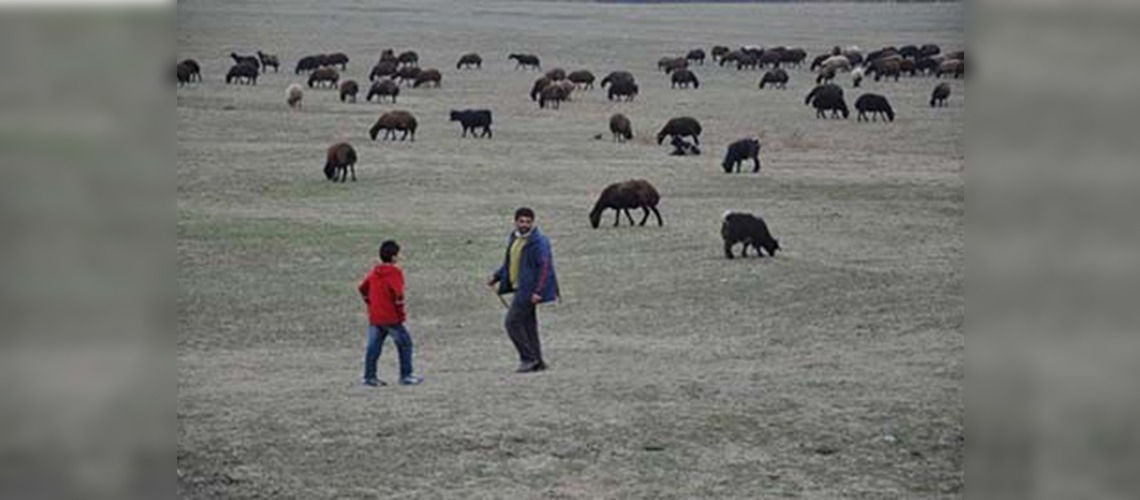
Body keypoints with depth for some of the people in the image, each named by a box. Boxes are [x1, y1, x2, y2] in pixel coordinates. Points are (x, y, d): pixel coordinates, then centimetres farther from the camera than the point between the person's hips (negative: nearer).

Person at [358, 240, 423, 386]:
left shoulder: (374, 272, 9)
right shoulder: (394, 273, -13)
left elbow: (363, 288, 17)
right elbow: (398, 294, -21)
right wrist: (401, 313, -10)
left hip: (374, 318, 7)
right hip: (391, 318, -7)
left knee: (373, 347, 10)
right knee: (405, 344, 5)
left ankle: (369, 376, 10)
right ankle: (406, 376, 6)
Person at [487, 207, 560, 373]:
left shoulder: (539, 242, -16)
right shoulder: (514, 239, 12)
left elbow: (545, 267, -21)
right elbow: (509, 263, 25)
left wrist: (538, 291, -26)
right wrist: (496, 277, 12)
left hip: (530, 290, -9)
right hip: (521, 289, 9)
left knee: (513, 322, -11)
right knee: (528, 324, 12)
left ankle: (528, 358, -4)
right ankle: (537, 362, 18)